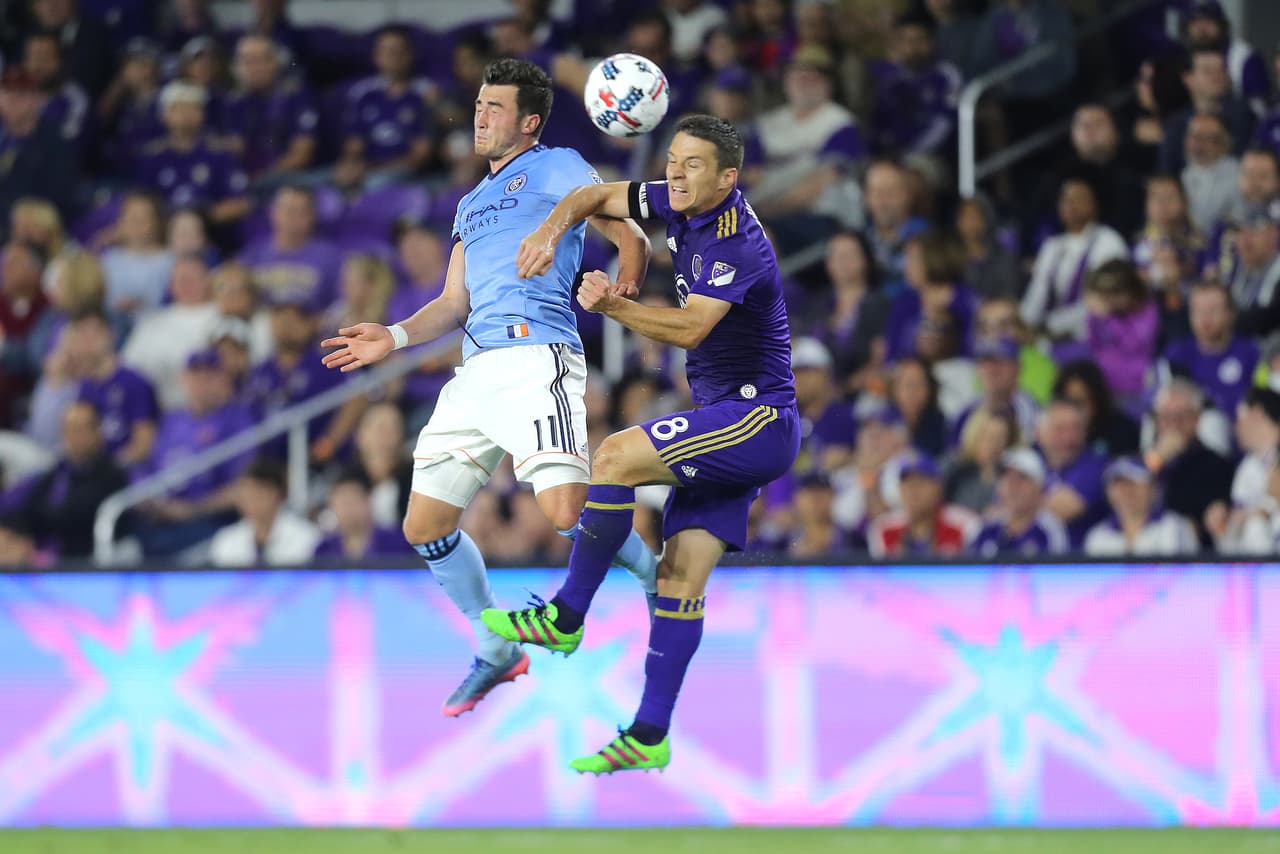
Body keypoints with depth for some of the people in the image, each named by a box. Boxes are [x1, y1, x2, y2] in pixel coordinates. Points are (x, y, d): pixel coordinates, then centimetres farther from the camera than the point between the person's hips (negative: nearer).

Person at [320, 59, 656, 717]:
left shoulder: (556, 168, 7)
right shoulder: (472, 203, 28)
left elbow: (633, 241, -1)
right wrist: (394, 337, 9)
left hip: (536, 359, -8)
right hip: (475, 373, 8)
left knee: (566, 512, -24)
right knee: (423, 527, 6)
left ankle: (657, 576, 4)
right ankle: (496, 652, 21)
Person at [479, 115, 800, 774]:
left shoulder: (737, 243, -18)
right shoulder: (682, 207, 8)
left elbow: (691, 326, -31)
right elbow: (598, 196, 18)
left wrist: (612, 305, -43)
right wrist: (553, 228, -3)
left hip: (759, 417, -9)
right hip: (725, 423, 9)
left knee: (616, 457, -24)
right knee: (680, 575, 2)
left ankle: (566, 616, -15)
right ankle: (649, 738, 0)